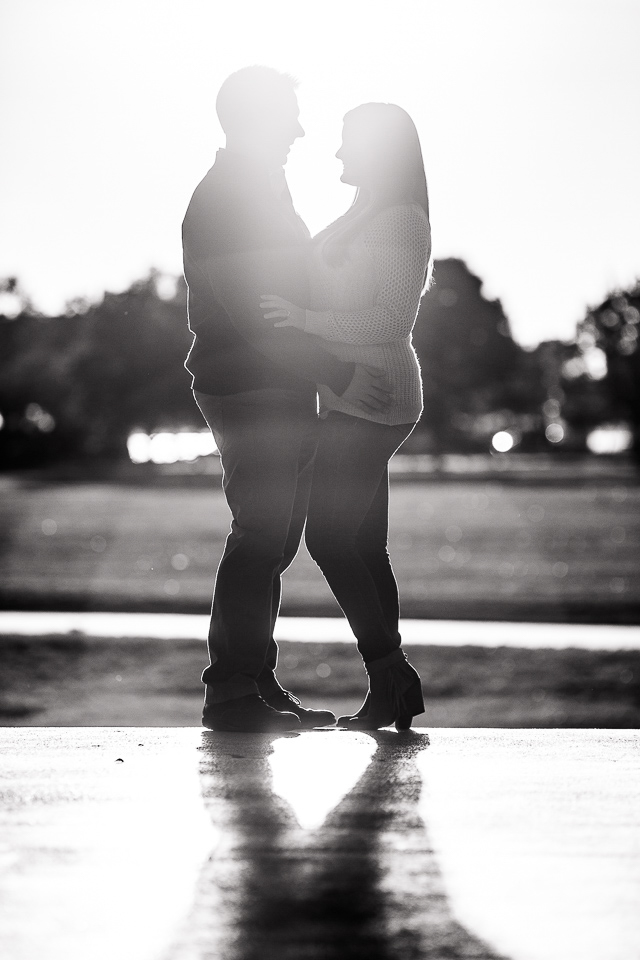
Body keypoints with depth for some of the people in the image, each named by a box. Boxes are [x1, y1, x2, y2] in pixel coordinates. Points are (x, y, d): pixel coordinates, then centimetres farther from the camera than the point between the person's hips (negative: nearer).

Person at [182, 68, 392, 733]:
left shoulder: (259, 190, 21)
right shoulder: (222, 199, -12)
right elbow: (252, 311, -20)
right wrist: (339, 373, -19)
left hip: (283, 396, 10)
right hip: (251, 394, -10)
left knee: (271, 541, 11)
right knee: (261, 540, -10)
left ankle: (255, 684, 16)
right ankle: (231, 693, -8)